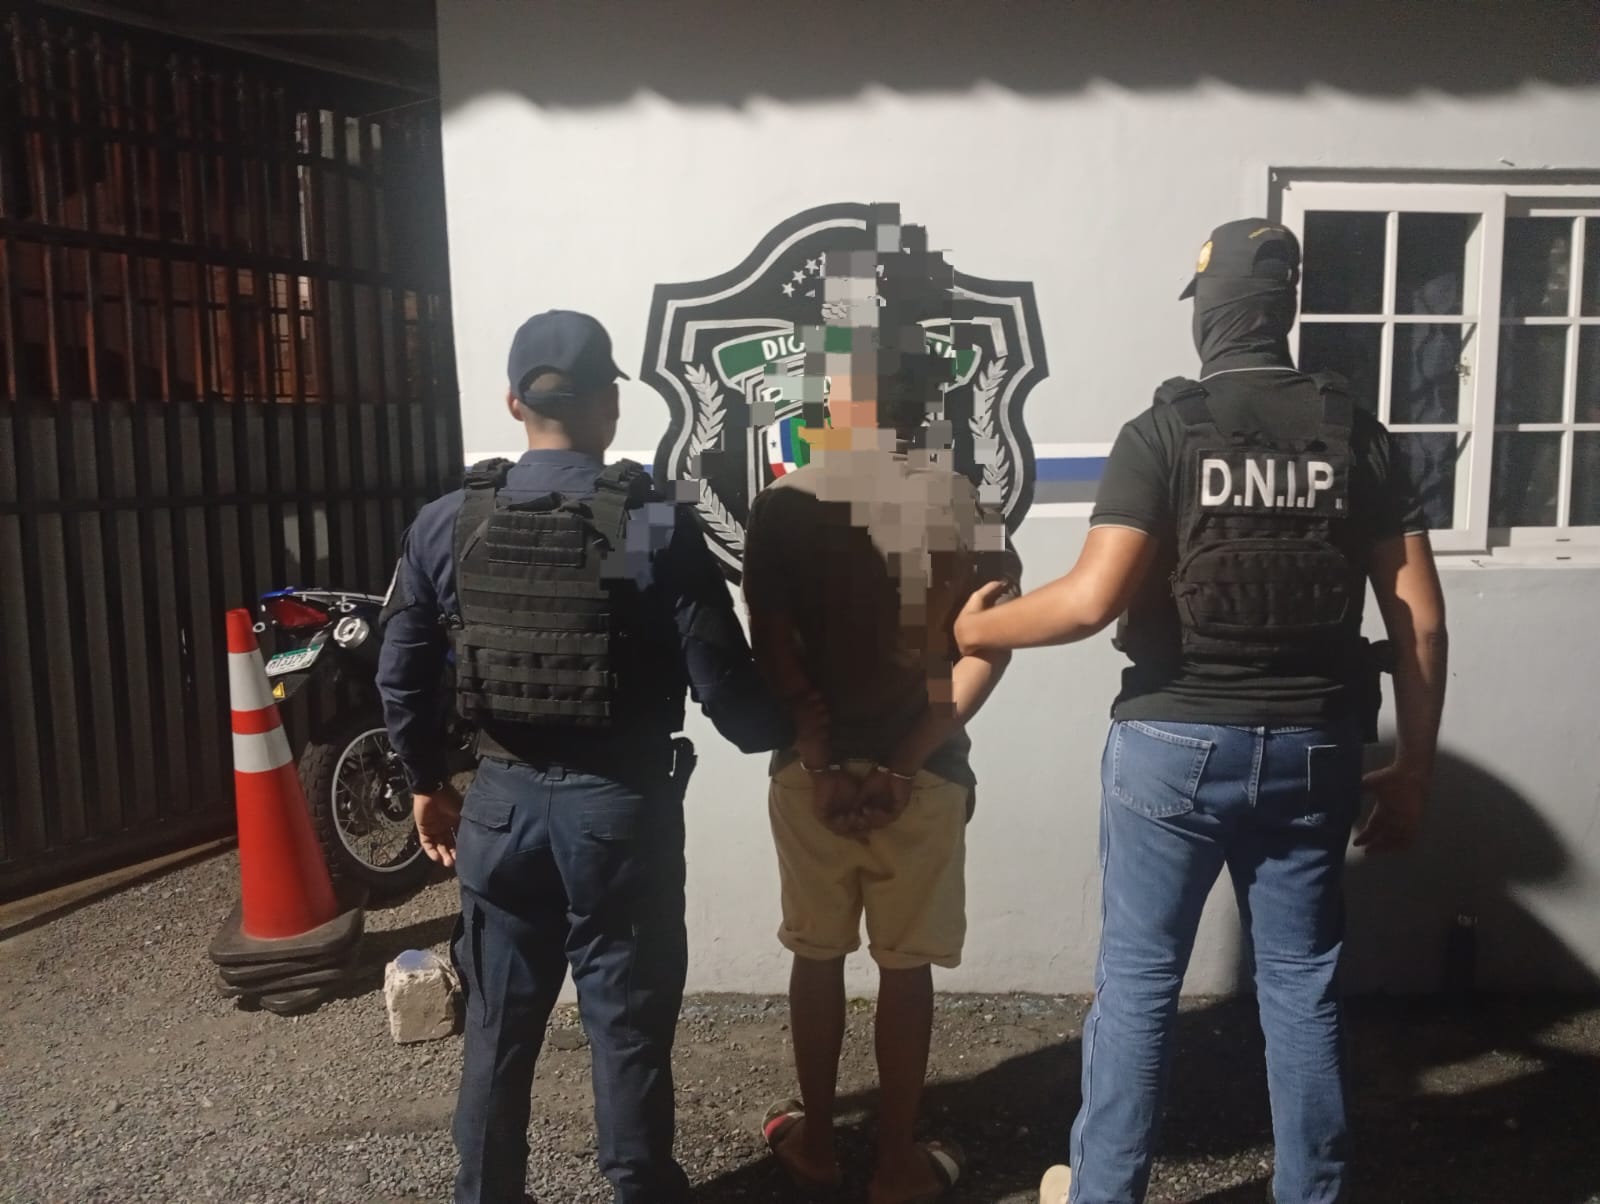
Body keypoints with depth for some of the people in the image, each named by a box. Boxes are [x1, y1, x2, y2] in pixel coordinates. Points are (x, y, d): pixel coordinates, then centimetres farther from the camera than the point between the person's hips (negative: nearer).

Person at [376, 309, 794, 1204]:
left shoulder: (446, 526, -3)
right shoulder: (659, 527, -14)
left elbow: (402, 681, 3)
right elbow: (726, 690, -13)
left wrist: (428, 785, 19)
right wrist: (792, 731, 8)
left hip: (503, 801, 3)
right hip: (623, 805, -3)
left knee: (499, 1025, 19)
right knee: (630, 1027, 12)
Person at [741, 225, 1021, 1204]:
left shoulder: (784, 505, -5)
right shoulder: (968, 507, -5)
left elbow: (771, 650, -9)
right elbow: (986, 649, -11)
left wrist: (820, 754, -7)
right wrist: (907, 758, -11)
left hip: (810, 771, 1)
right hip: (923, 775, 0)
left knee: (818, 956, 17)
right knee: (906, 966, 12)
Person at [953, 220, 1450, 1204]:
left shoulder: (1165, 431, -8)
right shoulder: (1357, 434, 3)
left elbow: (1094, 599, -17)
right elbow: (1421, 620, 1)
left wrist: (979, 628, 0)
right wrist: (1413, 769, 10)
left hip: (1176, 744, -3)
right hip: (1312, 749, 4)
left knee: (1138, 982, 9)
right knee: (1303, 988, 15)